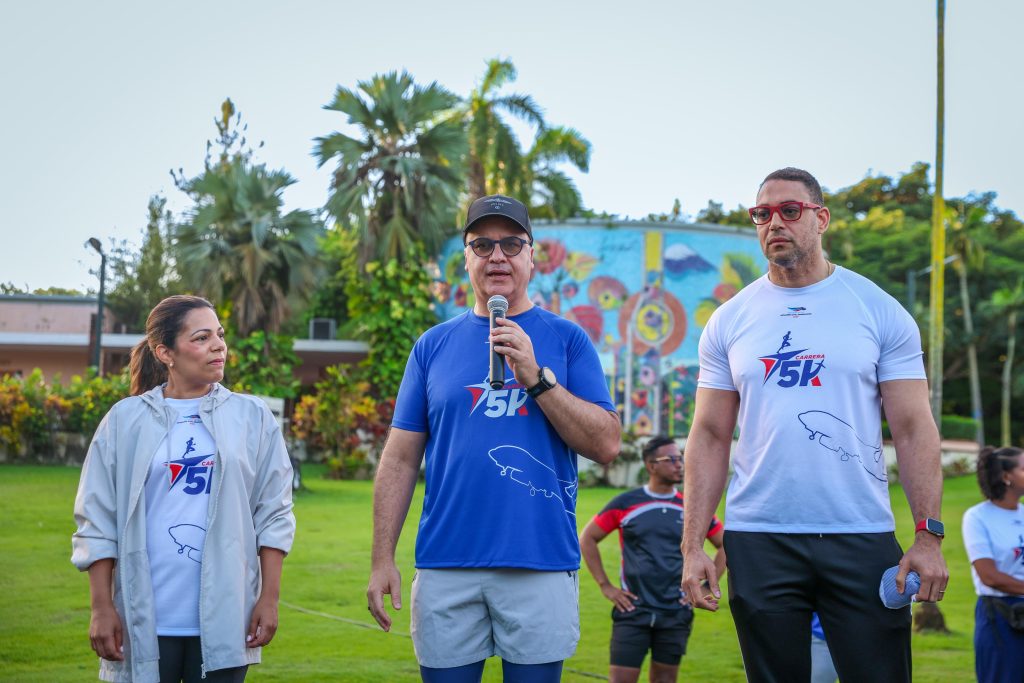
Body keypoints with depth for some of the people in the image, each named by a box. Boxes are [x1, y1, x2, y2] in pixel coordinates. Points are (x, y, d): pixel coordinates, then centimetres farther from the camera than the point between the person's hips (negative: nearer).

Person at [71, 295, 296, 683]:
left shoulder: (253, 418, 6)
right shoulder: (125, 420, 4)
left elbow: (273, 516, 6)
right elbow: (98, 523, 4)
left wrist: (269, 598, 1)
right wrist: (102, 608, -1)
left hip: (224, 623, 1)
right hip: (145, 623, -1)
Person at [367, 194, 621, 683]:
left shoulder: (566, 339, 6)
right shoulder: (434, 345, 10)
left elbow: (606, 445, -3)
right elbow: (401, 459, 9)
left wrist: (536, 378, -13)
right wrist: (382, 560, 1)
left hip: (542, 564, -1)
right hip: (446, 565, 1)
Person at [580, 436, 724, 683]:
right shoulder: (625, 504, 0)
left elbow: (725, 545, 16)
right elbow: (587, 539, 7)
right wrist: (605, 586, 2)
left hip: (676, 614, 2)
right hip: (633, 611, -2)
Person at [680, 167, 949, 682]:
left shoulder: (879, 310, 3)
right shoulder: (729, 321, 8)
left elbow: (913, 430, 1)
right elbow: (710, 438, 7)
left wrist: (928, 535, -8)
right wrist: (692, 545, -1)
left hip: (862, 540, -1)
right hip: (758, 541, 1)